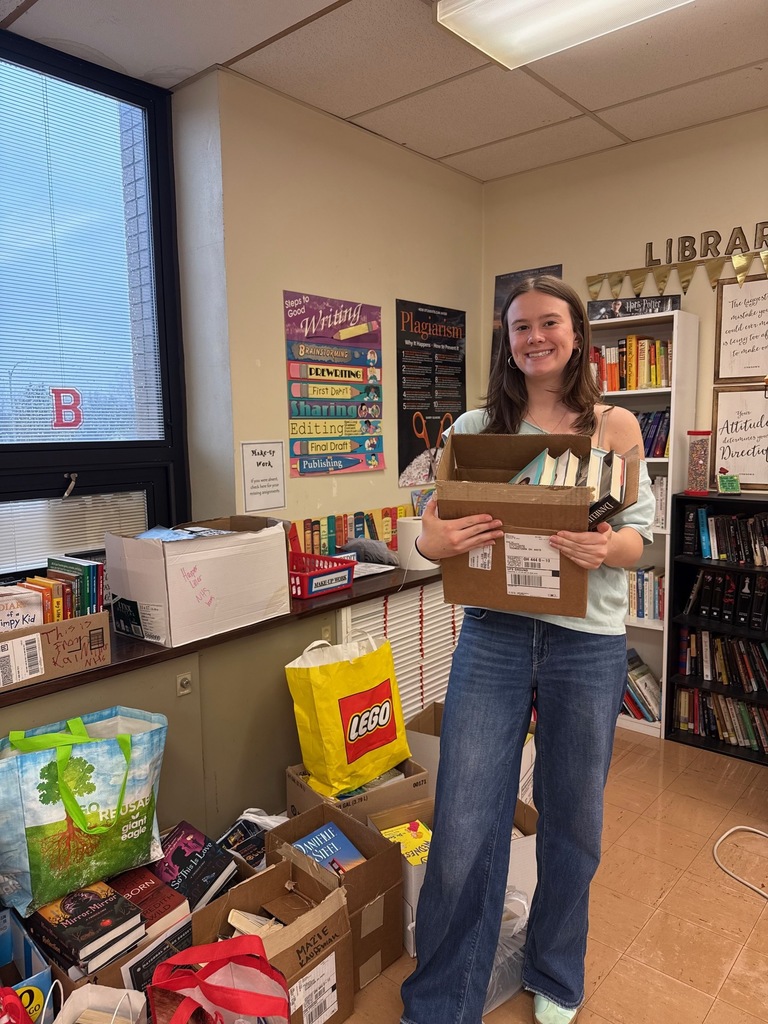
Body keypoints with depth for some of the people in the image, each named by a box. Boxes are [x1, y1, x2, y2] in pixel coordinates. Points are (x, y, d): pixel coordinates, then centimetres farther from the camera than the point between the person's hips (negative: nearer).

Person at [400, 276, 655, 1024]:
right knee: (464, 825, 3)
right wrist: (442, 540, -20)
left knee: (573, 819, 17)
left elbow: (638, 535, 1)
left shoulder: (615, 426, 3)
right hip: (494, 635, 0)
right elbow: (427, 529, 3)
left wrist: (606, 548, -22)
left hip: (588, 642, 1)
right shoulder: (476, 427, 4)